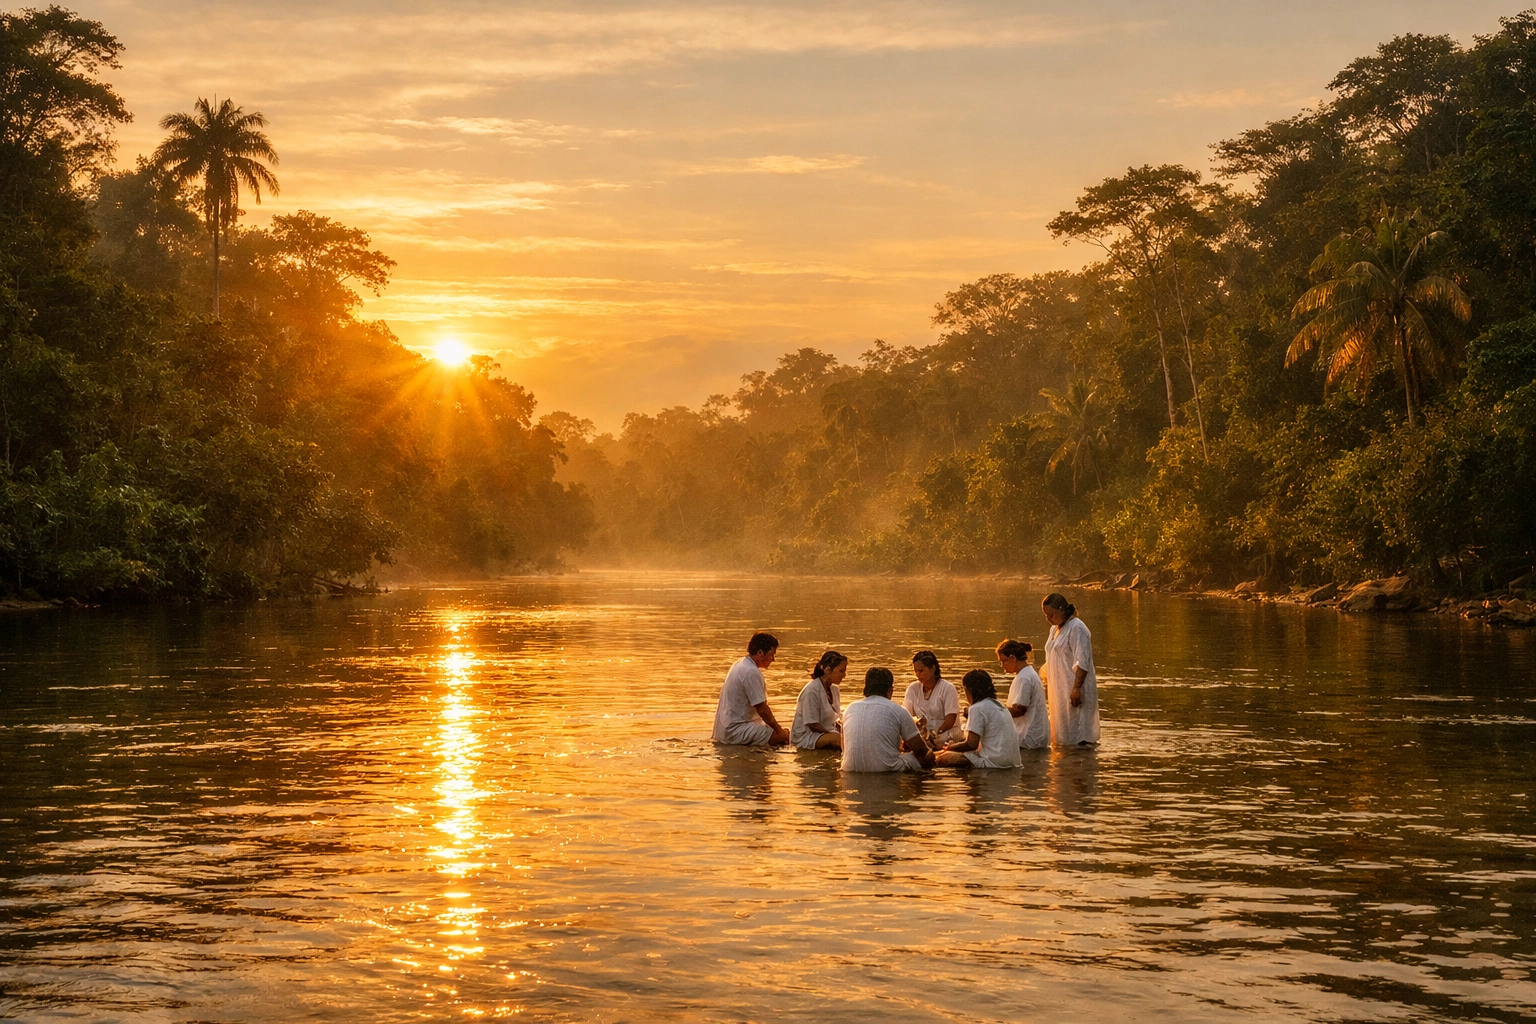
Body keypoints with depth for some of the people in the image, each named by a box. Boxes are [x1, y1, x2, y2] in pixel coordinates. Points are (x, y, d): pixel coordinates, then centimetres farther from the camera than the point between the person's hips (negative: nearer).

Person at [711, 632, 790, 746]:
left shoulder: (740, 665, 13)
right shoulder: (751, 672, -18)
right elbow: (761, 709, -17)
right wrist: (778, 729, -7)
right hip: (735, 730, -11)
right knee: (785, 735, -19)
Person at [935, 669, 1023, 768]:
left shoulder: (977, 708, -9)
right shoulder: (999, 705, 18)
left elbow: (972, 744, -13)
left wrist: (950, 747, 2)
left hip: (994, 763, -10)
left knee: (942, 759, -11)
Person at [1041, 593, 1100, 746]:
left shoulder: (1076, 629, -15)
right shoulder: (1055, 629, 14)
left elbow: (1082, 663, -21)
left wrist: (1076, 688, -26)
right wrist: (1048, 683, 19)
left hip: (1073, 689, -10)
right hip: (1059, 689, 10)